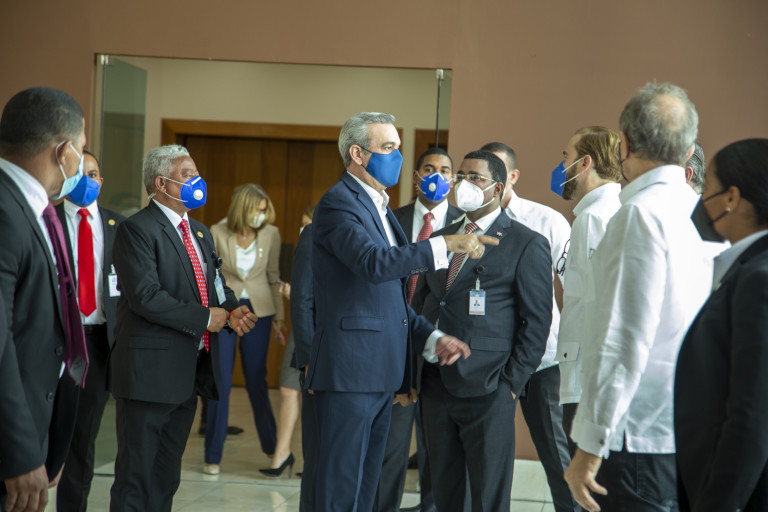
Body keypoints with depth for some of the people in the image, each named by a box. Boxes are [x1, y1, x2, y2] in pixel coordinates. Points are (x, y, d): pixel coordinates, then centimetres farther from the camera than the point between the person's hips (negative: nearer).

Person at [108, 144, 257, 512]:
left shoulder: (201, 233, 18)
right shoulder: (137, 230, -11)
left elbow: (216, 285, 20)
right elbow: (146, 296, -20)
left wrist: (232, 310, -3)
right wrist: (205, 318, -15)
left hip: (189, 371, 8)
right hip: (150, 371, -8)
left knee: (167, 475, 14)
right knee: (136, 473, -2)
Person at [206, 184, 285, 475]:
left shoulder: (271, 234, -2)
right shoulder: (218, 234, -8)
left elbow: (274, 276, 8)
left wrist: (279, 316, 7)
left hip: (258, 310, 1)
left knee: (256, 380, 7)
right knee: (220, 382, -1)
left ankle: (271, 445, 27)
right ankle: (213, 456, 10)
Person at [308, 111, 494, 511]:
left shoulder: (380, 206, 20)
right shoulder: (338, 203, -10)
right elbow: (374, 263, -28)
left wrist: (431, 337, 8)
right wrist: (446, 245, -31)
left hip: (380, 373, 10)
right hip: (349, 370, -10)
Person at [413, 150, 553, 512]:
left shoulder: (527, 244, -3)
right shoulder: (441, 238, 15)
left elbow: (537, 321, -6)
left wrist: (512, 383, -12)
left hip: (486, 391, -6)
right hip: (435, 385, 6)